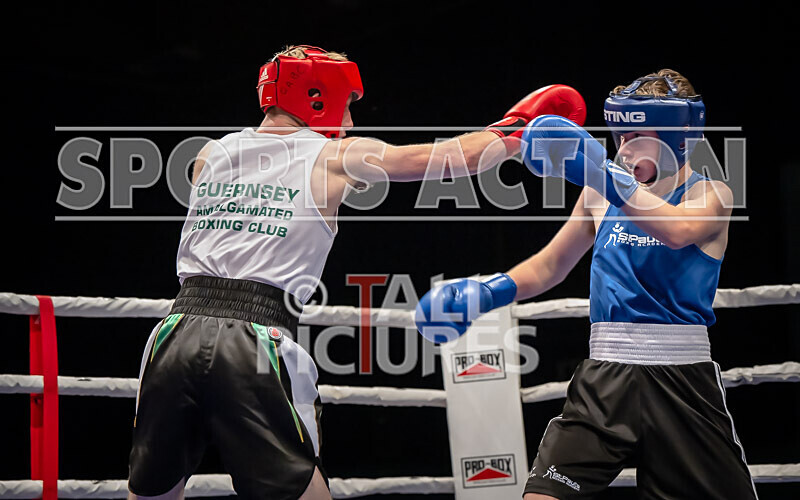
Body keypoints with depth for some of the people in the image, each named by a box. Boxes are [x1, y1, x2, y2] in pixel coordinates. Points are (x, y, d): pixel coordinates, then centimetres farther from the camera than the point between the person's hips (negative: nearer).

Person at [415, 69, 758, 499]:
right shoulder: (601, 193, 12)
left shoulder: (709, 194, -1)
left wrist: (601, 172, -35)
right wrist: (490, 292, 4)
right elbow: (550, 265, 22)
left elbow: (677, 231, -25)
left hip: (681, 378, -3)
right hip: (604, 375, 3)